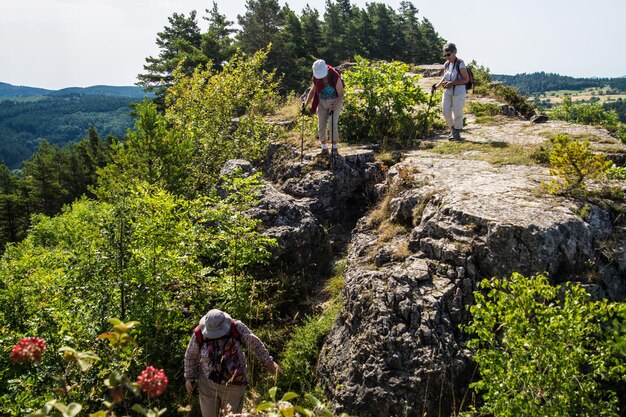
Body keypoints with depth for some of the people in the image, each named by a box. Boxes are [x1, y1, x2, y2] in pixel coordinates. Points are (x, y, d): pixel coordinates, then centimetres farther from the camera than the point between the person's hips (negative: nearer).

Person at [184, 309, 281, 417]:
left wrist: (269, 363, 3)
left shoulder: (236, 327, -18)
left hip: (233, 385, -1)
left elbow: (254, 343, -5)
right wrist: (189, 378, 3)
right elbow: (191, 356, 3)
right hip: (208, 384, 1)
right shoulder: (199, 334, -15)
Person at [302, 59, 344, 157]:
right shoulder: (316, 78, -7)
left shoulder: (335, 77, -22)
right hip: (322, 102, 4)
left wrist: (334, 107, -29)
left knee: (333, 125, -13)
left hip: (335, 102, -4)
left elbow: (341, 94, -18)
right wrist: (306, 104, -4)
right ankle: (324, 148, 12)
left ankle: (334, 147, 2)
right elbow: (312, 91, 8)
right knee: (321, 126, 0)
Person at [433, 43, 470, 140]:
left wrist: (452, 83, -19)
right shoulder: (446, 64, 7)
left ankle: (457, 133, 14)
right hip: (448, 92, 6)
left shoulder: (460, 64, -12)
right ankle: (453, 129, 27)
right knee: (445, 112, 6)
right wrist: (438, 85, 4)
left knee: (457, 113, 0)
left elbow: (466, 79, -12)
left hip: (459, 92, -6)